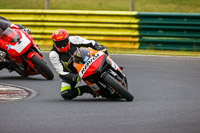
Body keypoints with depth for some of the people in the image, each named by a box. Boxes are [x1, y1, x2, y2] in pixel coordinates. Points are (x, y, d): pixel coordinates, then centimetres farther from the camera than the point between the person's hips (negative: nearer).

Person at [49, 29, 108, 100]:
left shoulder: (74, 40, -19)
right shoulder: (53, 55, -24)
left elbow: (91, 43, -7)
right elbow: (61, 73, -27)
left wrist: (100, 47, -28)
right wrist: (73, 77, -45)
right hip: (69, 73, -2)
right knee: (66, 95, -23)